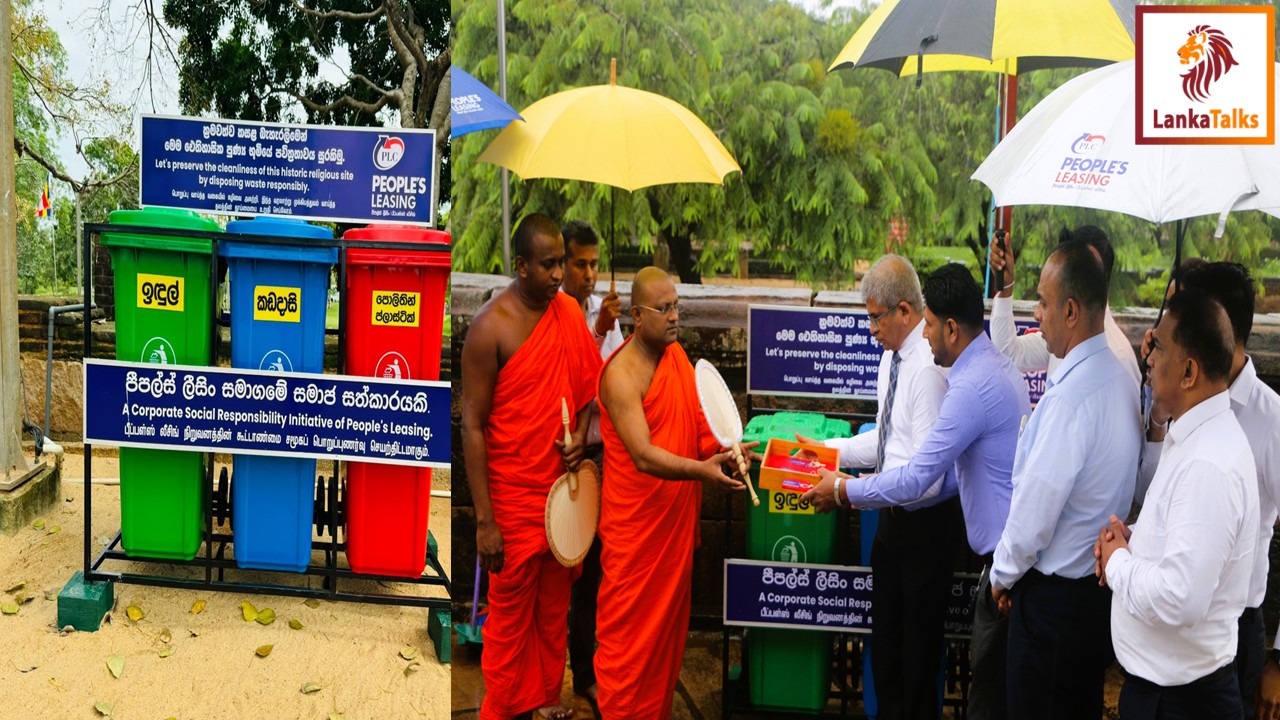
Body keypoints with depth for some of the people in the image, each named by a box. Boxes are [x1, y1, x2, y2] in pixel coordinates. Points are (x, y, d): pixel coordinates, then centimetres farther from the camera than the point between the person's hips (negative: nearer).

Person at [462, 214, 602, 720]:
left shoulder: (568, 311, 1)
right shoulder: (491, 327, -16)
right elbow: (472, 426, -14)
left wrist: (580, 435, -6)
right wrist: (484, 521, -16)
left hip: (563, 485, 5)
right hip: (514, 494, -5)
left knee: (555, 606, 17)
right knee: (511, 612, 6)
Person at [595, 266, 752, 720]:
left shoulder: (676, 353, 6)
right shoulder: (621, 374, -20)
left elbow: (696, 418, 13)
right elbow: (644, 457, -28)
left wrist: (723, 449, -7)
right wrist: (701, 470, -41)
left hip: (677, 514, 8)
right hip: (635, 524, -8)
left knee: (670, 617, 16)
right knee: (629, 628, 1)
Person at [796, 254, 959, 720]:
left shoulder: (928, 369, -26)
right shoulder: (892, 356, 4)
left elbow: (925, 480, -27)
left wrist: (847, 491, -23)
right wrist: (830, 450, 8)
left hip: (926, 523, -9)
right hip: (894, 519, 9)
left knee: (918, 652, 7)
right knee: (885, 646, 21)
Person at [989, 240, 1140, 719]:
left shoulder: (1071, 396, -26)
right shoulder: (1121, 379, 3)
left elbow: (1036, 503, -22)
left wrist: (1004, 574, -6)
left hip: (1056, 595, -9)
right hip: (1102, 583, 9)